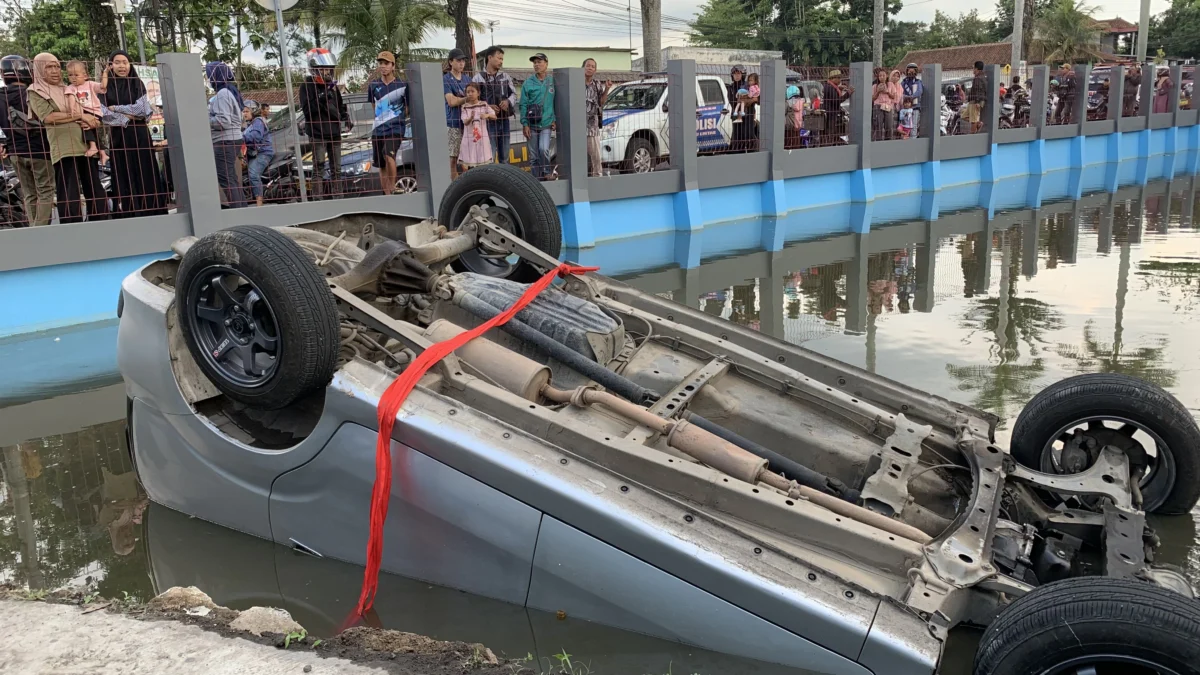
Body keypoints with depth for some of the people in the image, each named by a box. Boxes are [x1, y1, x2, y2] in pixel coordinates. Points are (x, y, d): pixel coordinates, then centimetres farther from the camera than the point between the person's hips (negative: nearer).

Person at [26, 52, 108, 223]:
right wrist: (80, 115, -8)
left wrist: (89, 121, -1)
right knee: (69, 197, -10)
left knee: (96, 194, 2)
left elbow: (87, 115, 24)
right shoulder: (35, 92, 6)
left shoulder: (67, 90, 23)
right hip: (63, 149, -6)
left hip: (84, 146, 6)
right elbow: (48, 117, -9)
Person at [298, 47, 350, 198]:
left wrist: (346, 118, 7)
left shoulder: (332, 85, 14)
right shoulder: (307, 85, -6)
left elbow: (340, 105, 24)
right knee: (319, 168, -9)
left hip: (334, 132, 7)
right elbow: (307, 110, -15)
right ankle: (318, 197, -9)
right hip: (318, 134, -7)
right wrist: (321, 98, -24)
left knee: (336, 169, 11)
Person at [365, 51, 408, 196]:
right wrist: (381, 118, 13)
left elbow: (408, 108, 7)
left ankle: (392, 188, -20)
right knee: (381, 166, 7)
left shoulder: (402, 85, -2)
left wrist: (397, 118, 1)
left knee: (389, 155, -29)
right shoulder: (373, 85, 7)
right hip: (378, 129, 4)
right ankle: (387, 195, 17)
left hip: (396, 128, -4)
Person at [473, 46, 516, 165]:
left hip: (504, 120, 5)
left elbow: (514, 93, 15)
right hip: (488, 121, -5)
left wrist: (508, 101, -7)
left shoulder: (505, 77, 12)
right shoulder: (478, 78, -2)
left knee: (504, 157, 12)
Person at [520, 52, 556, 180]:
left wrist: (555, 120, 3)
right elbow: (523, 104, 0)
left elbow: (555, 102, 11)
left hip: (546, 123, -1)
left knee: (543, 149, -20)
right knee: (534, 155, 4)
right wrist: (525, 124, -7)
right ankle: (537, 180, 14)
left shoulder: (552, 81, 6)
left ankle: (547, 172, 3)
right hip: (532, 125, 1)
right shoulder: (528, 83, 2)